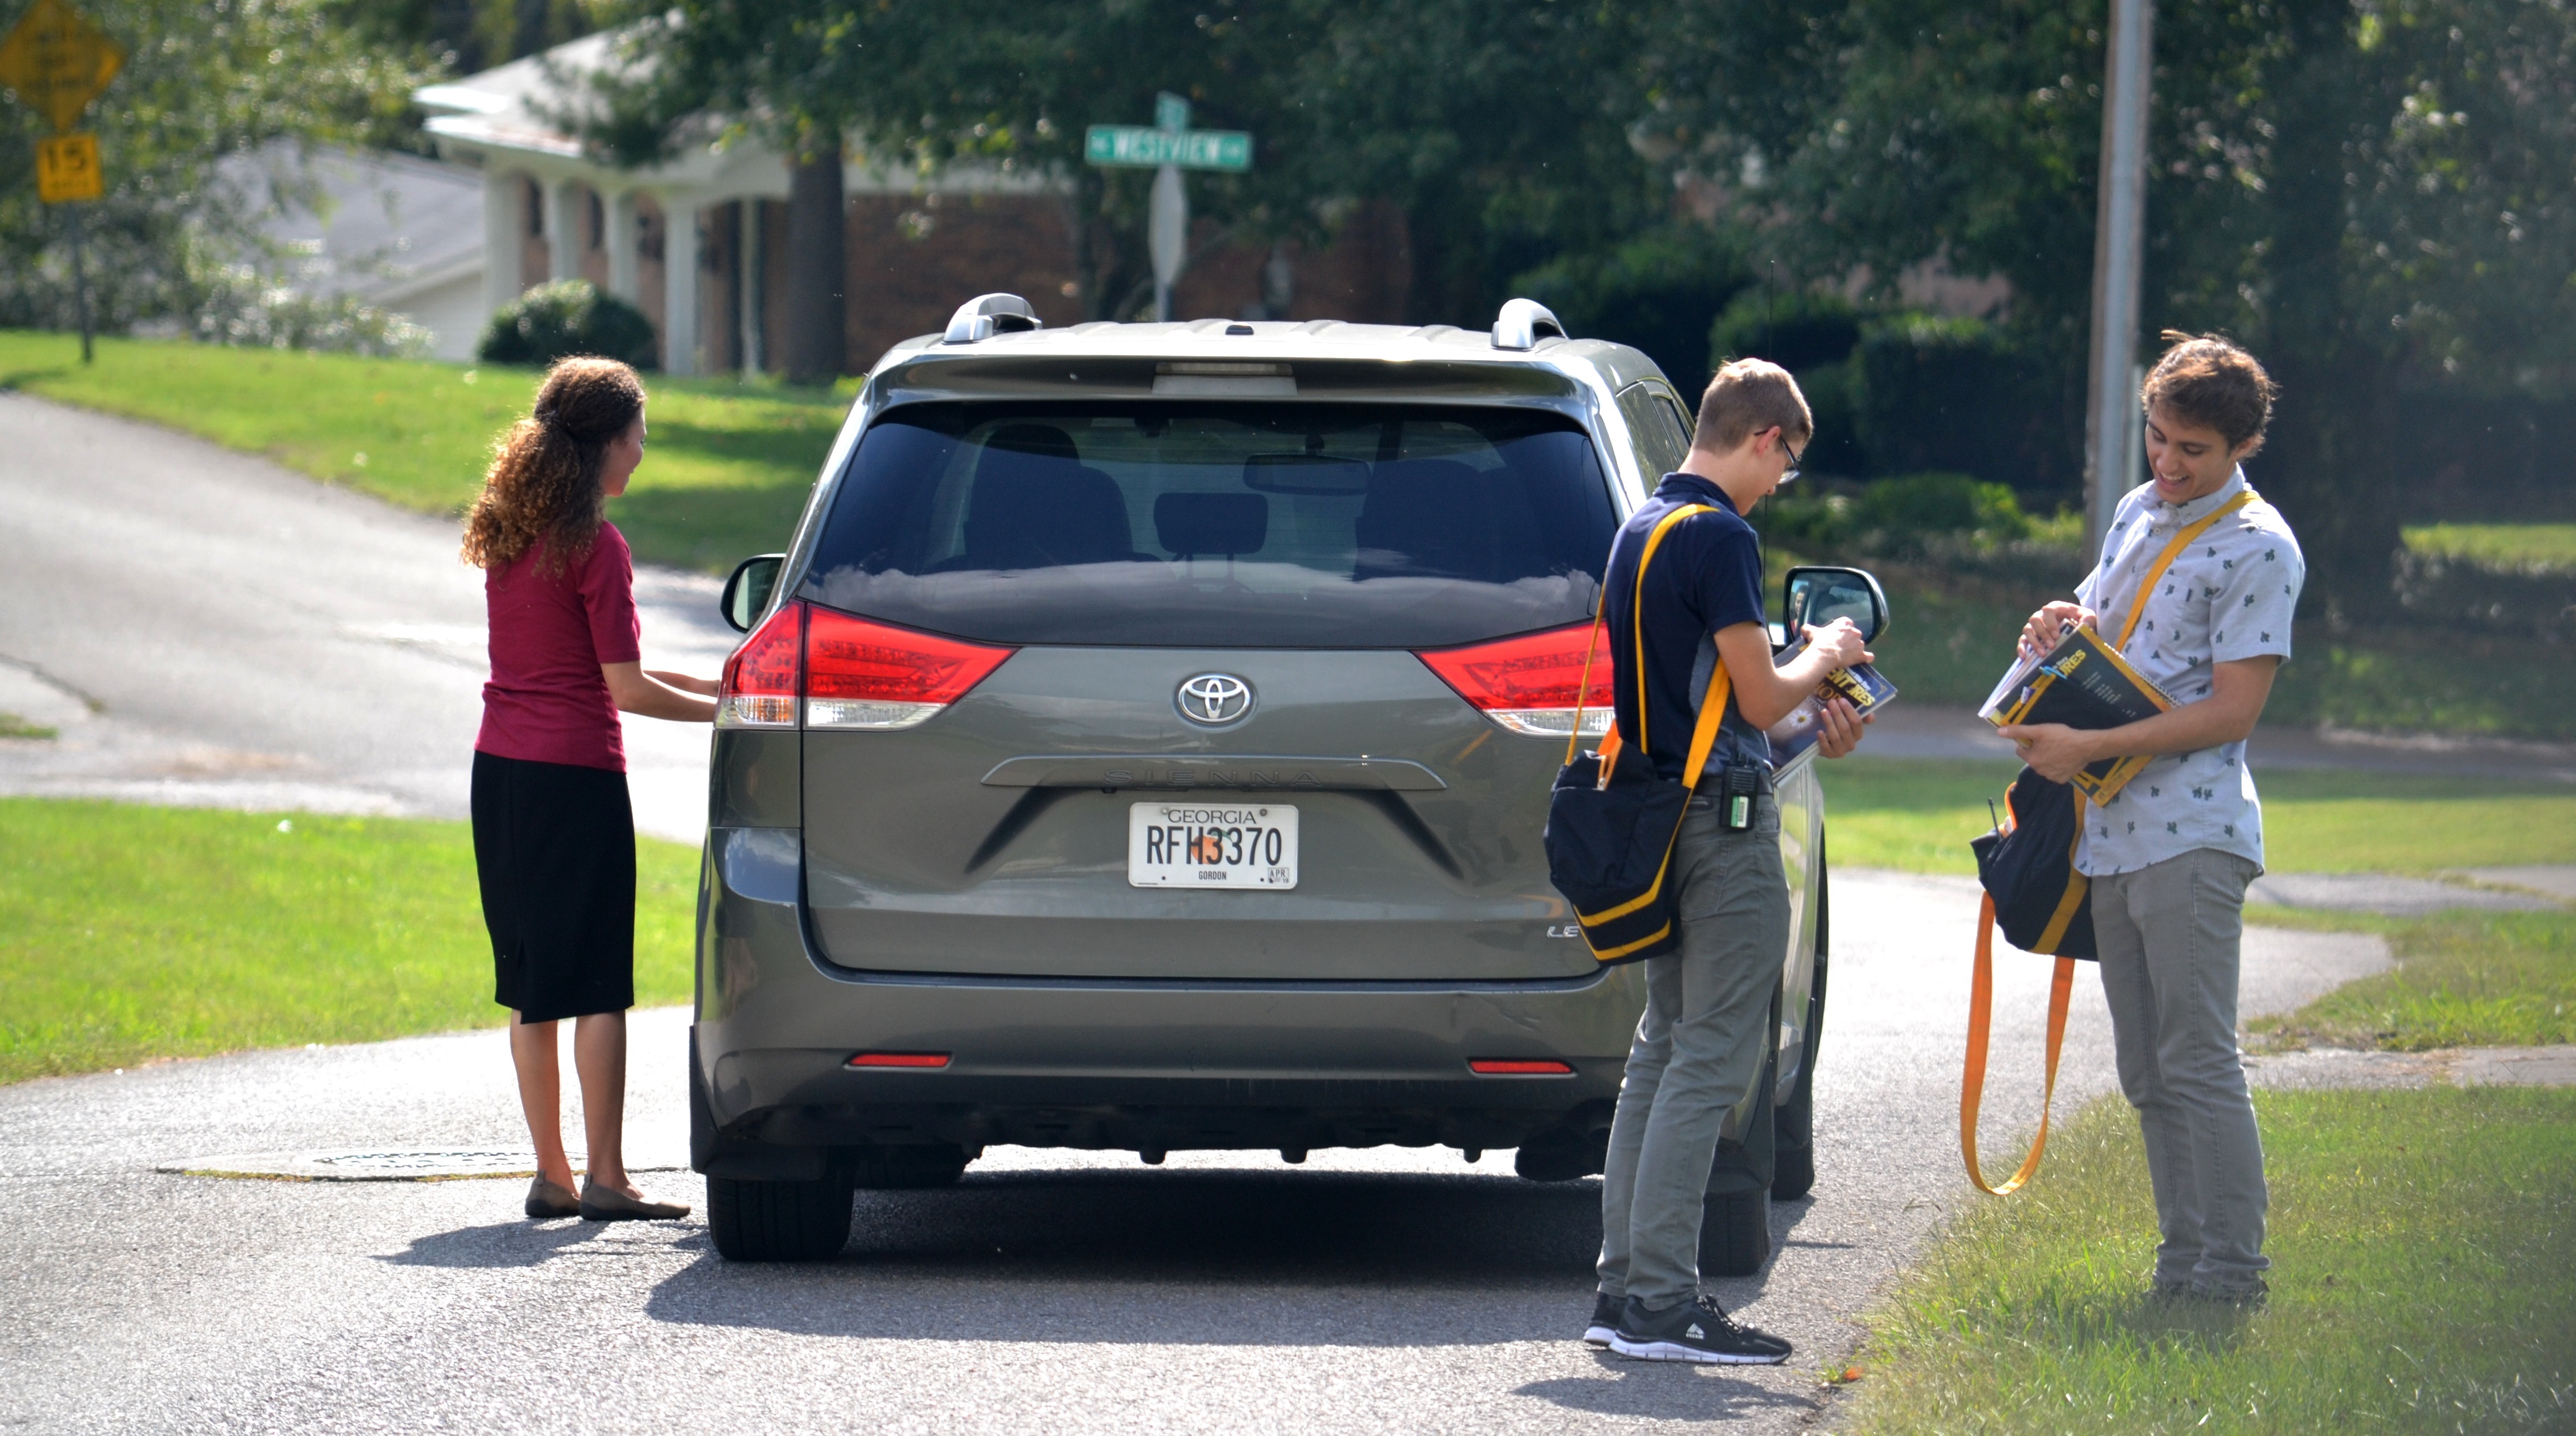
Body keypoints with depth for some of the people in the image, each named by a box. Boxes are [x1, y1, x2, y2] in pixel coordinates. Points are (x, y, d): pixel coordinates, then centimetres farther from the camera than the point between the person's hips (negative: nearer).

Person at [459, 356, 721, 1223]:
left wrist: (693, 685, 18)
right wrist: (722, 710, -1)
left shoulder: (505, 538, 11)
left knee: (530, 987, 10)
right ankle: (605, 1179, -2)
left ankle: (552, 1175, 12)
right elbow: (625, 687, -13)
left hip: (500, 769, 7)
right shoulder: (595, 548, -12)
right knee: (597, 985, -2)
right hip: (575, 774, -7)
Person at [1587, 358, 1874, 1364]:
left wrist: (1808, 719, 19)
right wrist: (1825, 657, 3)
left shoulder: (1641, 529, 15)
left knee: (1663, 1054, 14)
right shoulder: (1721, 538, -15)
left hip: (1661, 819, 10)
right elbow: (1760, 696, -16)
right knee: (1710, 1064, -8)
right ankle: (1662, 1301, -10)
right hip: (1724, 820, -10)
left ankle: (1624, 1285, 13)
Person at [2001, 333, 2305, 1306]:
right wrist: (2063, 628, 4)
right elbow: (2097, 626, 30)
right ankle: (2181, 1266, 14)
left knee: (2197, 1061, -10)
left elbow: (2231, 712, -14)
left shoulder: (2258, 550, -9)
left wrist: (2089, 747, -16)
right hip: (2113, 830, 8)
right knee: (2147, 1072, 9)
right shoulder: (2138, 513, 16)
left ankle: (2230, 1277, -8)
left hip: (2191, 833, -8)